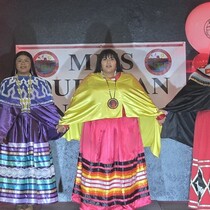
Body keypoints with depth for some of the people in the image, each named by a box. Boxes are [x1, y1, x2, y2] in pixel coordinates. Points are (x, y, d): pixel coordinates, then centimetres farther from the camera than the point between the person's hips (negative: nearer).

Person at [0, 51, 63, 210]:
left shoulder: (41, 83, 8)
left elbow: (49, 108, 6)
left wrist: (60, 124, -5)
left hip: (34, 130, 0)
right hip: (14, 130, 0)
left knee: (34, 165, 0)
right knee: (15, 164, 1)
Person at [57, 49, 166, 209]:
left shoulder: (129, 80, 12)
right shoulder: (90, 81, 9)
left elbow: (144, 100, 10)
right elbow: (76, 103, 10)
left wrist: (158, 115, 1)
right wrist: (65, 122, 5)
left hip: (123, 131, 1)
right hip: (97, 131, -1)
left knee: (123, 164, 1)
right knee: (97, 163, -1)